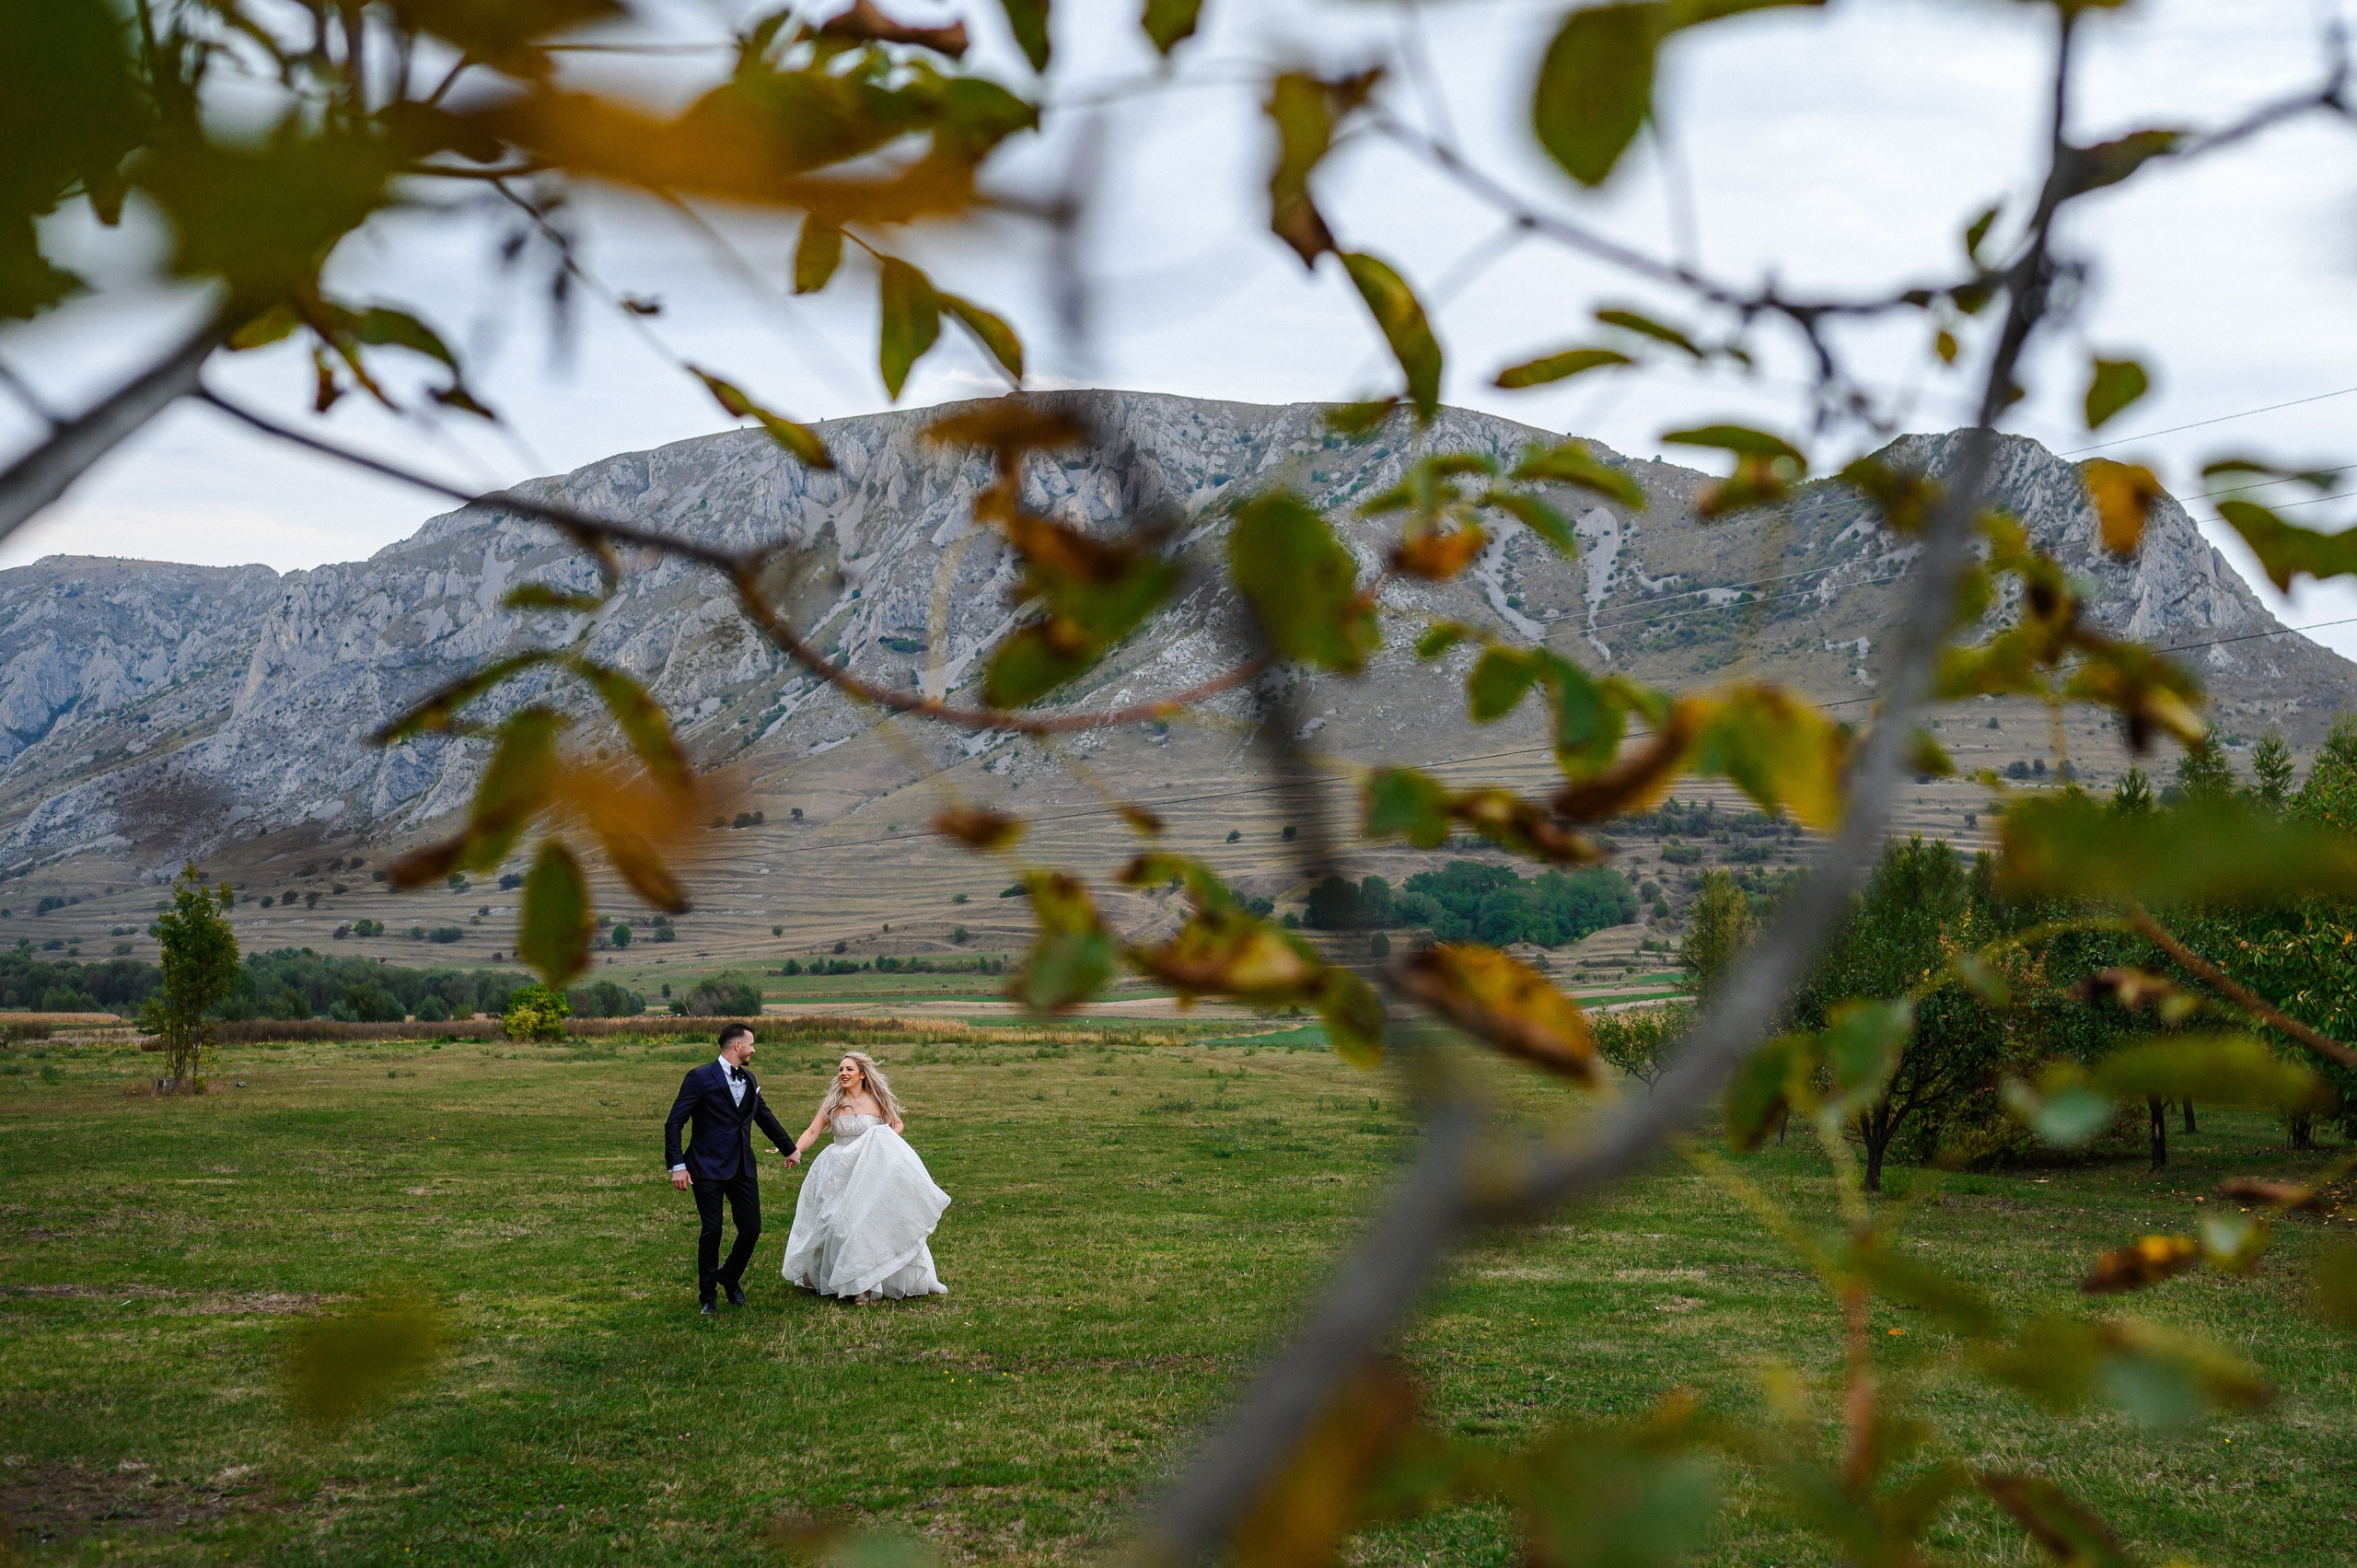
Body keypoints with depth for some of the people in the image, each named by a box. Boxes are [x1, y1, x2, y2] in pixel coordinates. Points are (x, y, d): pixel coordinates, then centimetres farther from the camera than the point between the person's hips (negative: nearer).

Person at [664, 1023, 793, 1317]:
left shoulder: (748, 1080, 13)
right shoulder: (700, 1078, -8)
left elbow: (765, 1117, 26)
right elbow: (674, 1124, -9)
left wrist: (791, 1148, 33)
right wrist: (677, 1165, -17)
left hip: (743, 1169, 6)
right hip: (709, 1170, -6)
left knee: (752, 1229, 3)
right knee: (712, 1232, -4)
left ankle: (730, 1276, 31)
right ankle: (707, 1297, 13)